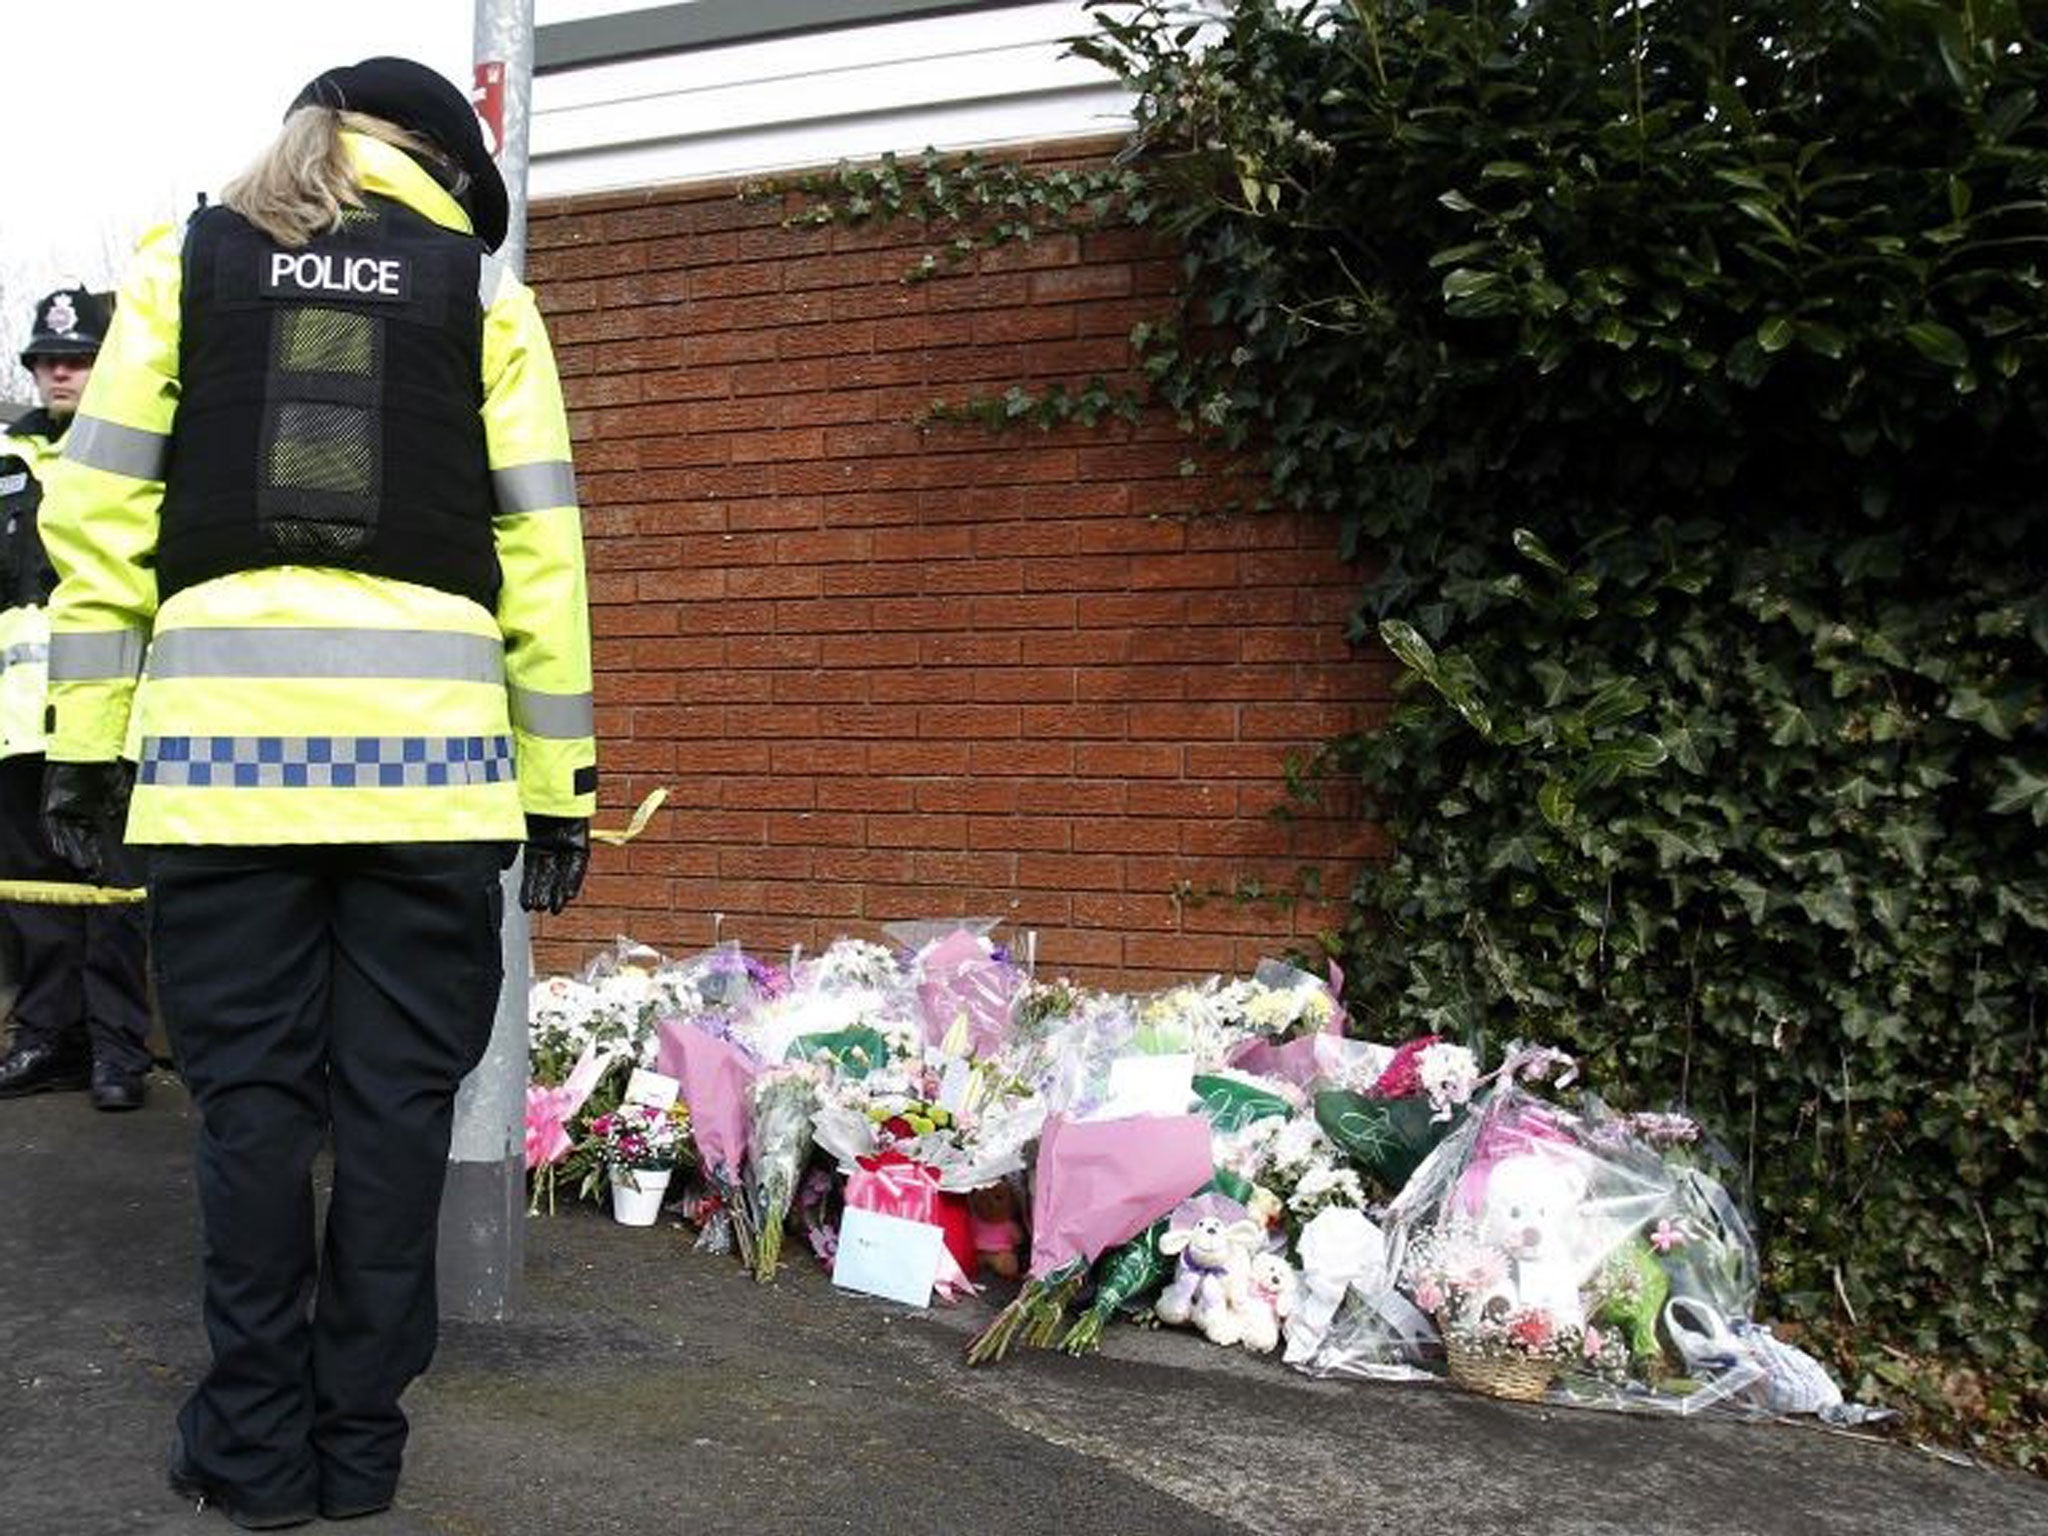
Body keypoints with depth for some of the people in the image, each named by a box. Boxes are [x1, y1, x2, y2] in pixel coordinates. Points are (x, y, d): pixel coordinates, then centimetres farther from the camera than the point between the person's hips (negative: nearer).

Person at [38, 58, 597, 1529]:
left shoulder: (186, 261, 14)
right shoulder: (483, 288, 11)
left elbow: (98, 512, 7)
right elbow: (539, 547, 5)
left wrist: (89, 738, 9)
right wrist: (561, 779, 7)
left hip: (228, 739, 1)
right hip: (431, 754, -1)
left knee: (253, 1092, 7)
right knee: (396, 1093, 6)